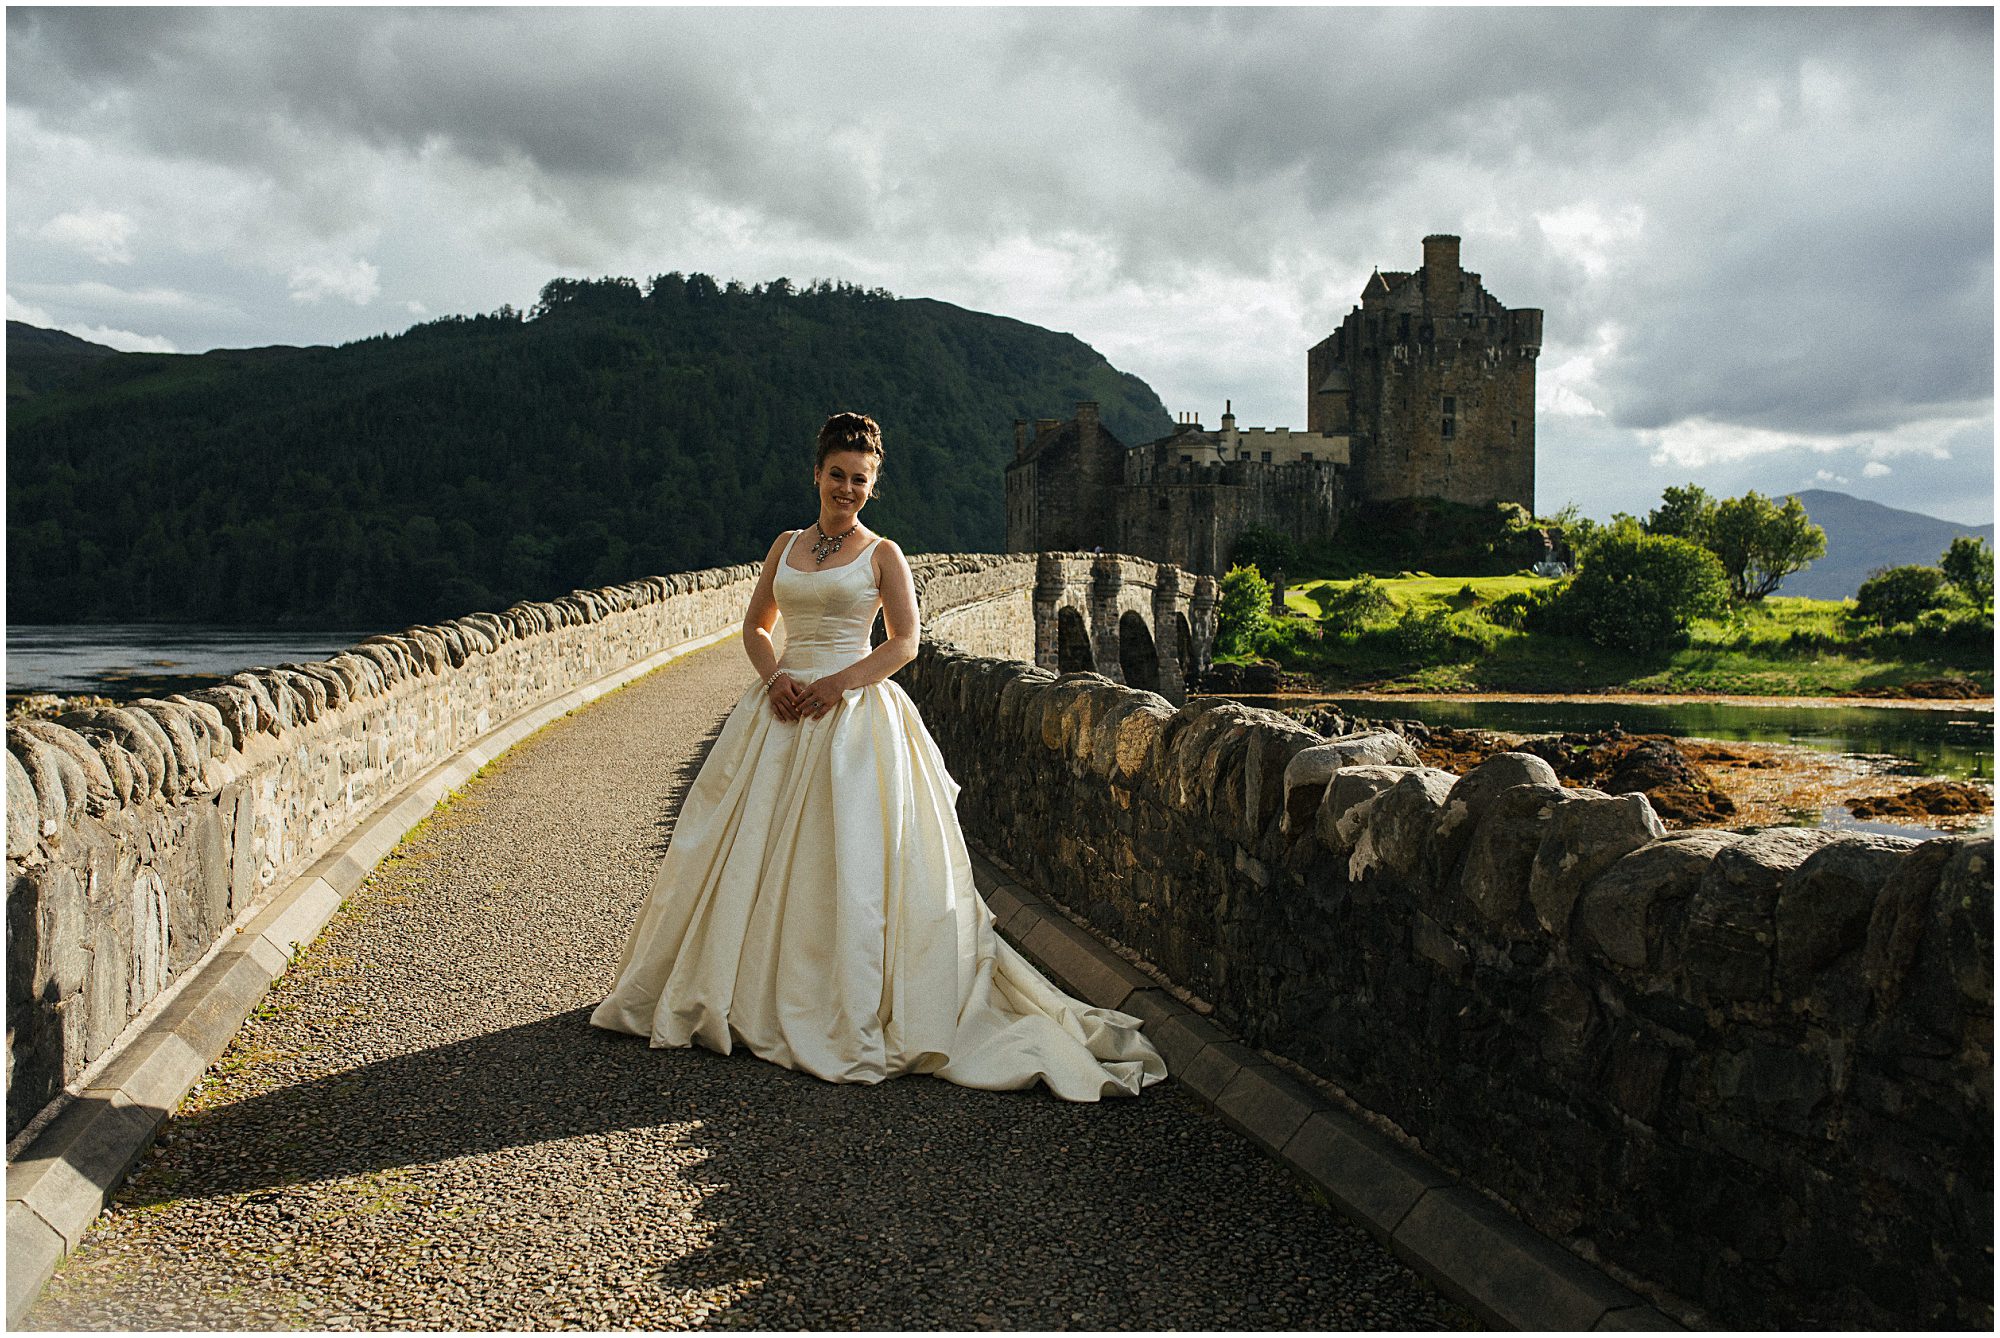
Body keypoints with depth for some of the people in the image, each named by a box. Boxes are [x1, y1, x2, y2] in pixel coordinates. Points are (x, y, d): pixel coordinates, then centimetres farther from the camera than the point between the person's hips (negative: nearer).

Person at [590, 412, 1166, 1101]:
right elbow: (755, 626, 16)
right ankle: (754, 991, 21)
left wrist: (839, 681, -15)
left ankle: (854, 1009, 3)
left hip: (855, 713, -4)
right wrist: (776, 675, -4)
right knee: (760, 851, 6)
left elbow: (904, 643, -3)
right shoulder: (785, 545, 14)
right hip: (785, 708, 5)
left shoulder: (882, 553, 2)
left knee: (850, 856, -7)